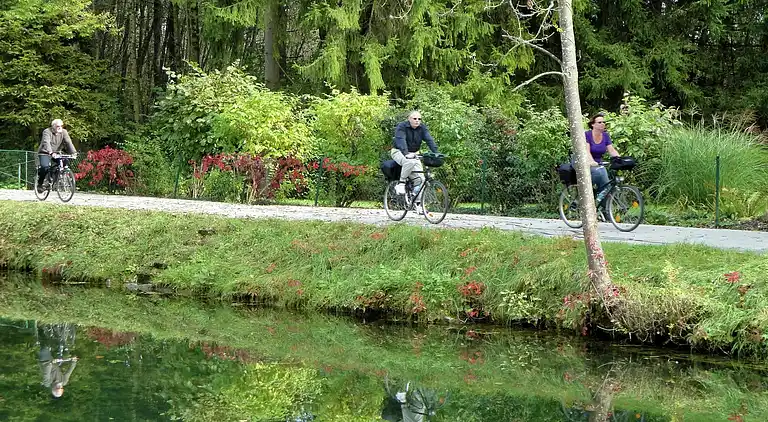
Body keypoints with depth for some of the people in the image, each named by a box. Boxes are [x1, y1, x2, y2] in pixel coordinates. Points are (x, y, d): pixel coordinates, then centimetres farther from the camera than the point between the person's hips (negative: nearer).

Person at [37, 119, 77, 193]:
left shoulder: (64, 132, -6)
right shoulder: (47, 132, -19)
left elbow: (68, 142, -16)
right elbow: (46, 142, -34)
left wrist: (74, 152, -32)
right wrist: (51, 152, -51)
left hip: (56, 153, 5)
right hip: (45, 153, -4)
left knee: (65, 162, -21)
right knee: (45, 167, -29)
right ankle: (39, 184, -9)